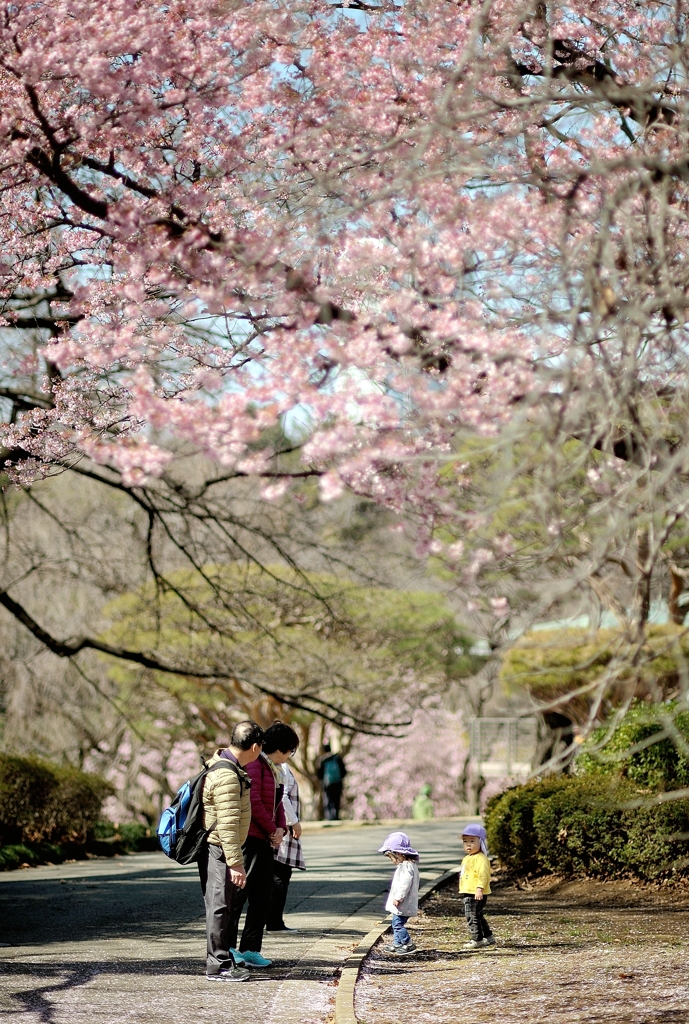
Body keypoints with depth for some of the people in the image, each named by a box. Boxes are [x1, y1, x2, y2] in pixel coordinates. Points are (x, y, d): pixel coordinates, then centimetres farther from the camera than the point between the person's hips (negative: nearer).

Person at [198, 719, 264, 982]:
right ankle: (218, 965, 0)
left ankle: (228, 957, 25)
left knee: (230, 904, 17)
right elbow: (227, 825, -26)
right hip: (218, 850, -11)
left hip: (220, 849, 11)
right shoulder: (227, 777, -24)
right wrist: (235, 863, -26)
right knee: (220, 906, -5)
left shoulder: (222, 762, 10)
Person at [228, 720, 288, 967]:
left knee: (262, 897, 10)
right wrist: (272, 830, -11)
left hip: (266, 839, 10)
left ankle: (251, 949, 14)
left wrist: (281, 828, 3)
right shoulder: (254, 763, -13)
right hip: (249, 837, -10)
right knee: (238, 892, -7)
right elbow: (253, 801, -20)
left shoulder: (271, 767, 18)